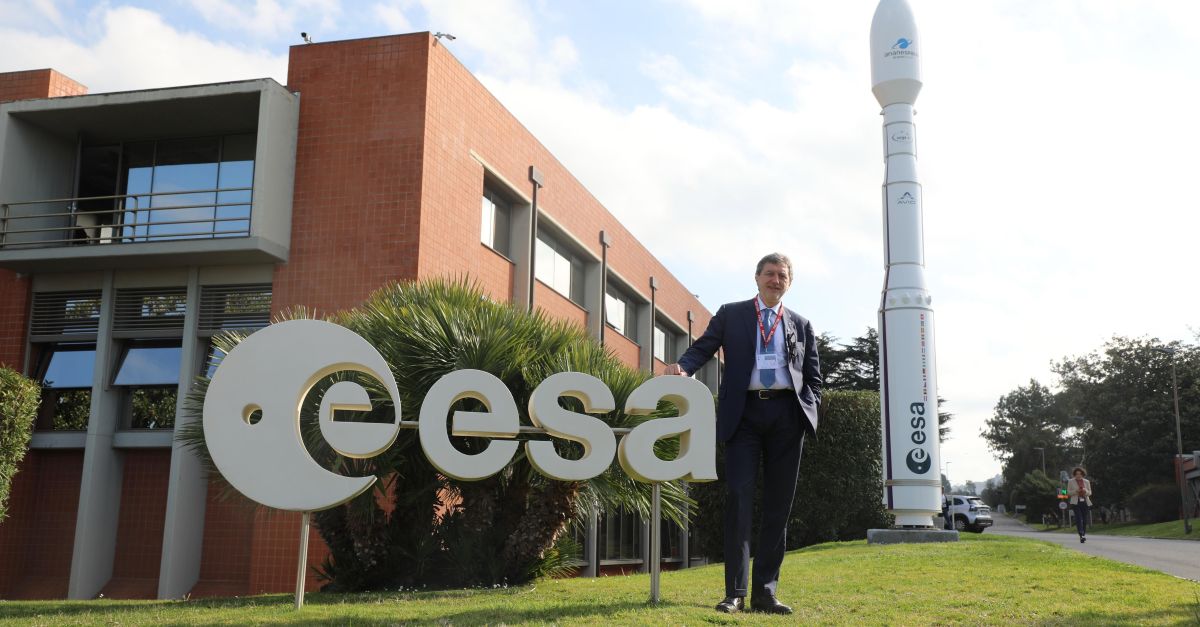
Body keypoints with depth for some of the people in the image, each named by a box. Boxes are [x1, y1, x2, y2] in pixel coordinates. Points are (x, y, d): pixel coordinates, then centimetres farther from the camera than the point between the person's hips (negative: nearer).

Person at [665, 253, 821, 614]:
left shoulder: (801, 326, 18)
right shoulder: (731, 315, 12)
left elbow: (813, 376, 16)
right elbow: (703, 347, 2)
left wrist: (810, 411, -1)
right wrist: (683, 368, -19)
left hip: (787, 415, 3)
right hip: (744, 413, -2)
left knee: (778, 506, 3)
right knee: (739, 499, -9)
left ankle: (765, 592, 7)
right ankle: (735, 593, -6)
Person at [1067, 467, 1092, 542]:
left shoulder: (1086, 482, 12)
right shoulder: (1071, 481, 5)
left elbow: (1090, 493, 14)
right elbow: (1068, 493, 5)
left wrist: (1085, 491, -8)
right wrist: (1075, 491, -13)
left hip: (1085, 502, 3)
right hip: (1076, 502, -3)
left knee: (1084, 519, 3)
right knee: (1079, 519, -16)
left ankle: (1084, 535, 16)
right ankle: (1081, 535, -24)